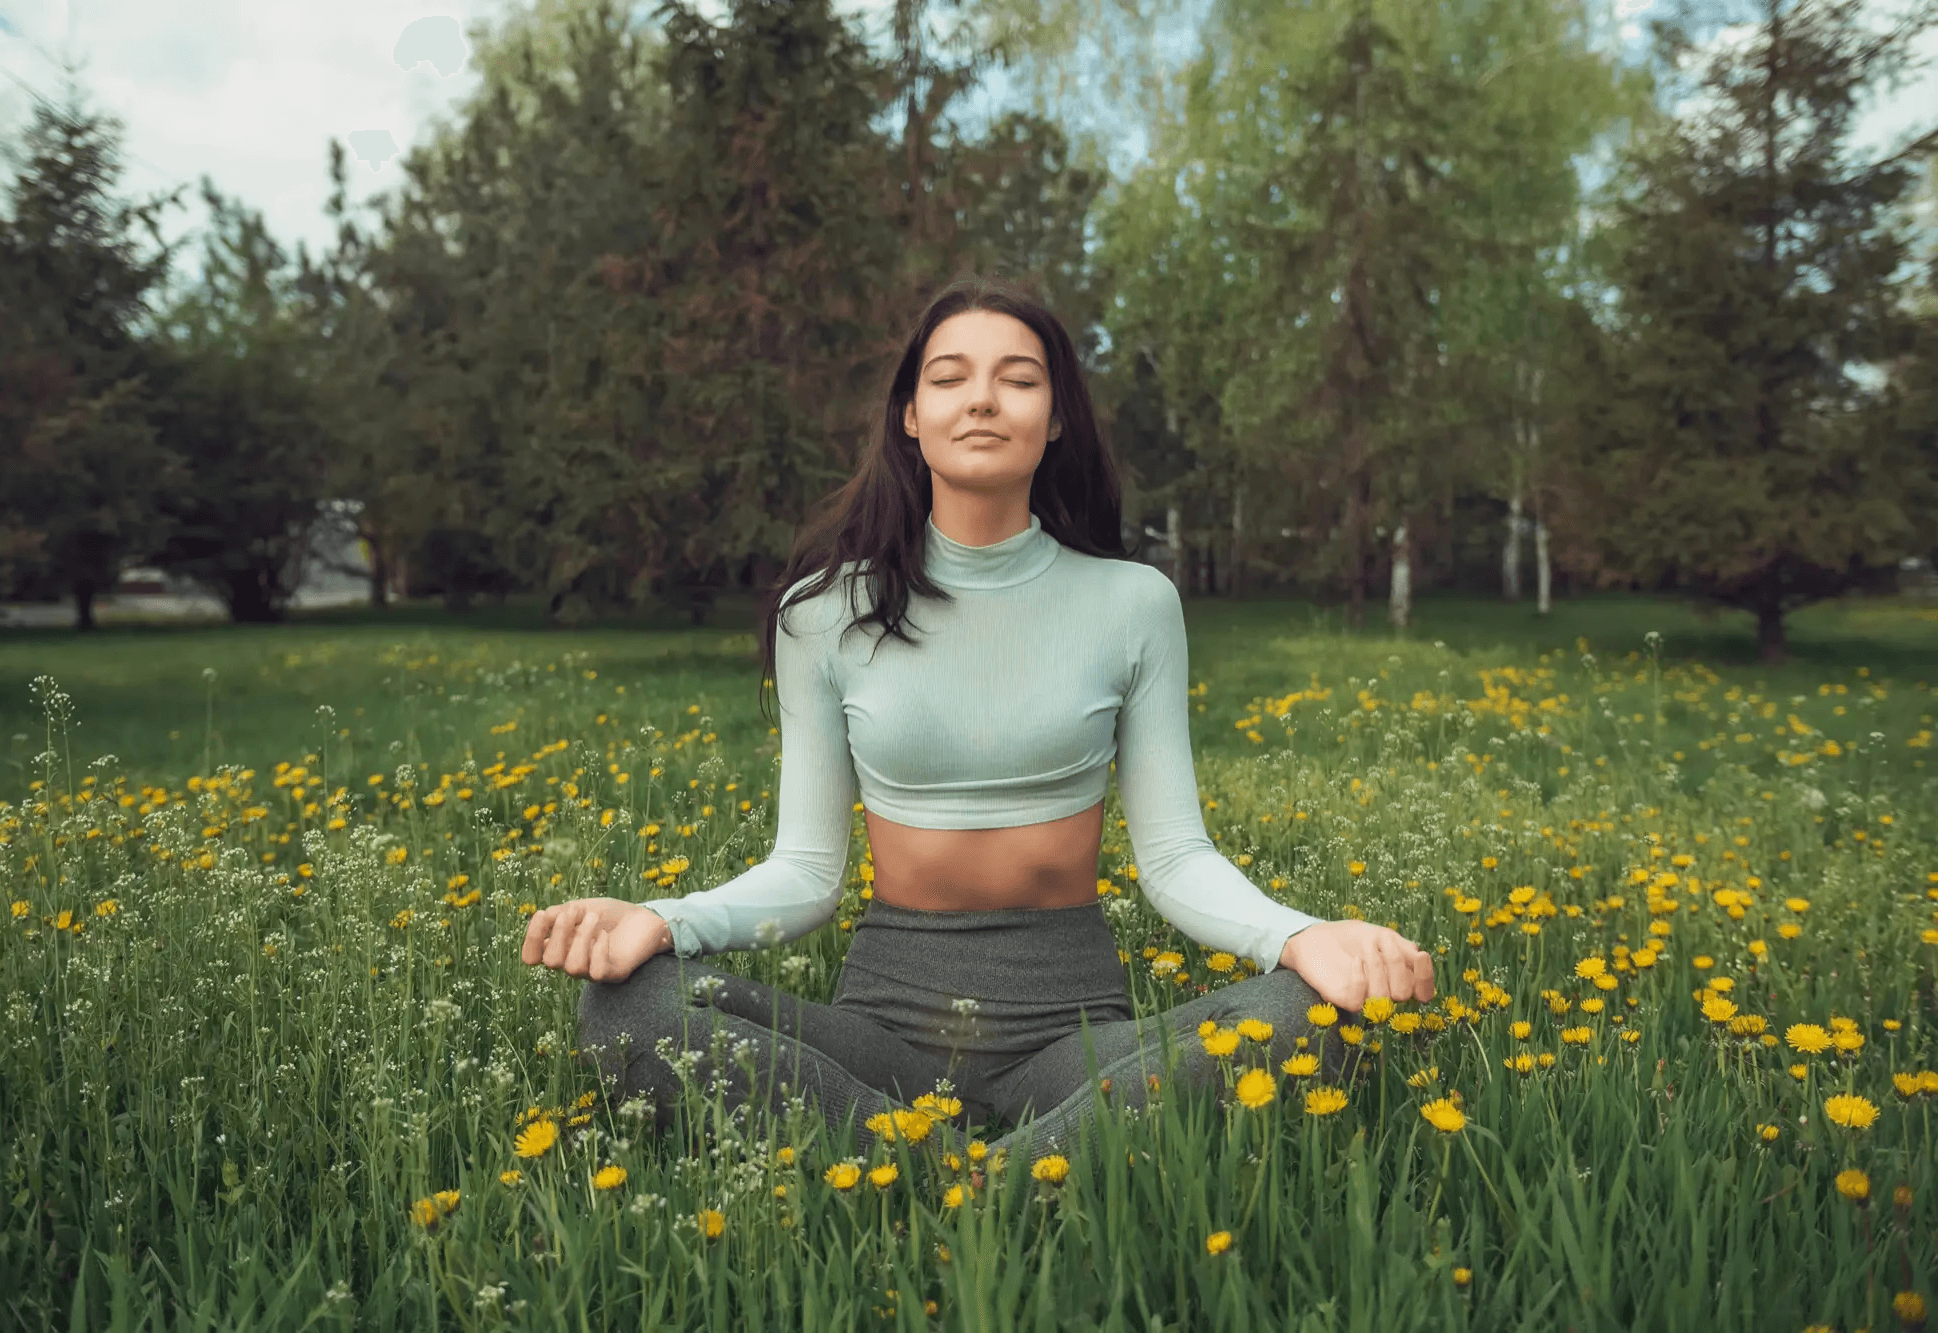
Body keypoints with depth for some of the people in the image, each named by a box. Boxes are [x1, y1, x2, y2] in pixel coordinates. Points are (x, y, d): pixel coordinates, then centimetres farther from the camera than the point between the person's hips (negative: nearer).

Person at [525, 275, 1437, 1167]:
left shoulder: (1133, 601, 1)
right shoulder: (827, 611, 1)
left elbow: (1176, 857, 1)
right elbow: (805, 870, 2)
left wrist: (1301, 934, -20)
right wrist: (661, 922, -19)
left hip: (1071, 1014, 0)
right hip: (886, 1007, 1)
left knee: (1311, 1014, -29)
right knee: (626, 1009, -26)